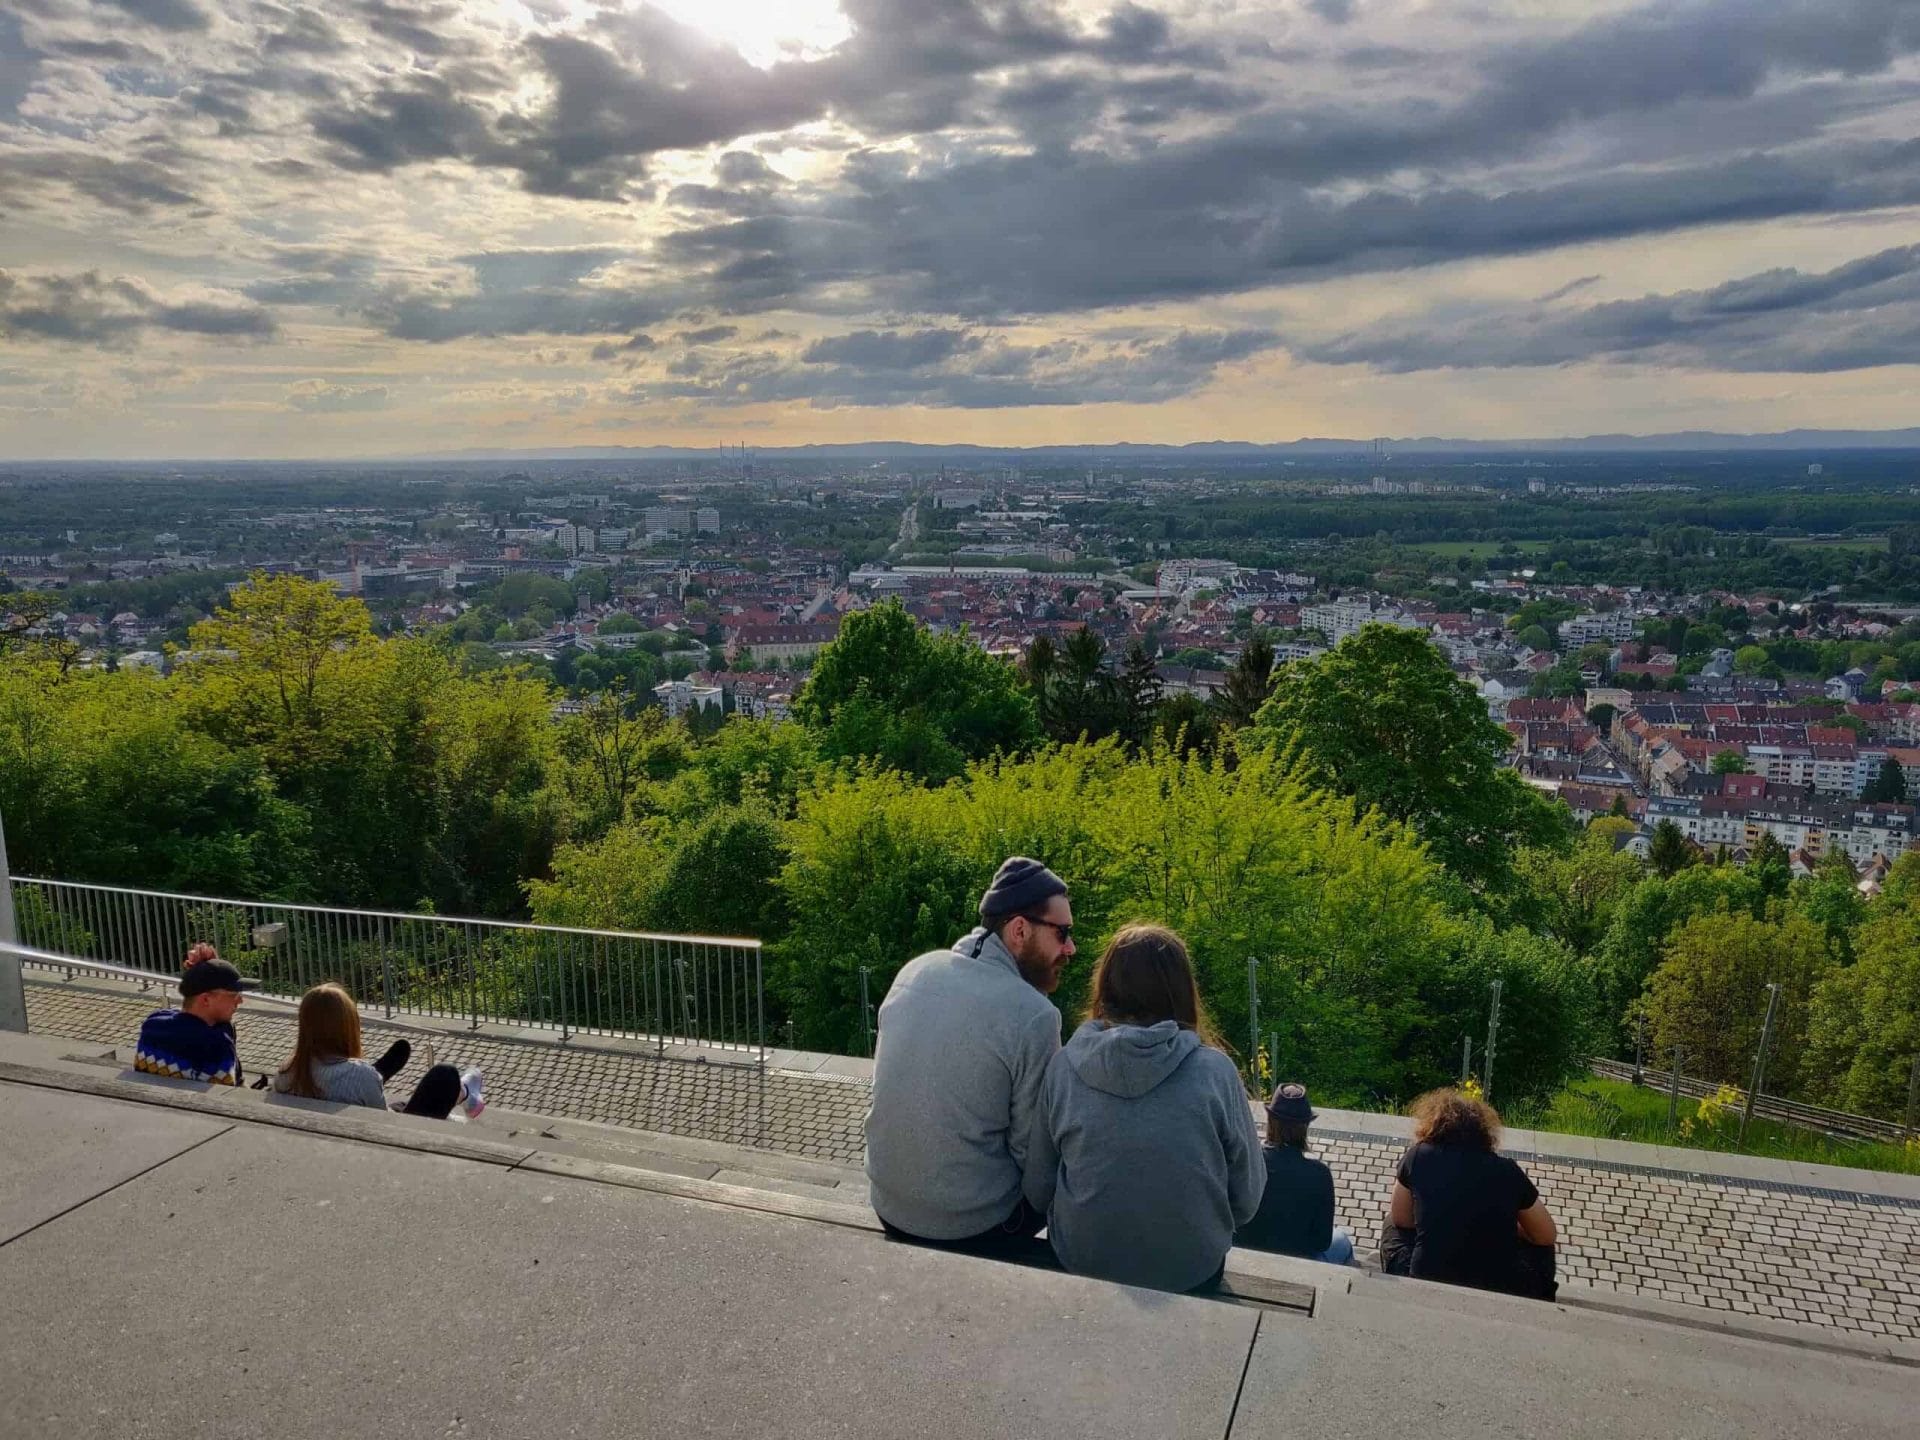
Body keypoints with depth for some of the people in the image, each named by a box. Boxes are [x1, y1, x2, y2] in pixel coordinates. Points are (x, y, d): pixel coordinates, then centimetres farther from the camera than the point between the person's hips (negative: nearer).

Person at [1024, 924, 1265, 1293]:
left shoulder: (1064, 1065, -12)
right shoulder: (1215, 1071, -17)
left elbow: (1038, 1193, -3)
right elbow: (1246, 1200, -7)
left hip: (1081, 1266, 1)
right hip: (1192, 1274, -1)